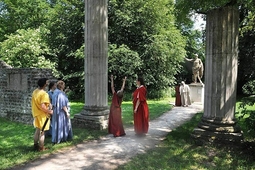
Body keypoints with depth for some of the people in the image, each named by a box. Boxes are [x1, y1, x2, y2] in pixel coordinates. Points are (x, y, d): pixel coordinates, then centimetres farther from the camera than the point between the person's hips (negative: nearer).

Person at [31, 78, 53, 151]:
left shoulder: (35, 92, 4)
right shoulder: (44, 94, -23)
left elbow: (35, 103, 13)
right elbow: (42, 106, -31)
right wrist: (49, 111, -17)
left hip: (36, 114, 8)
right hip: (42, 115, -8)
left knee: (37, 130, 21)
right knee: (42, 132, 4)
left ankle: (35, 145, 32)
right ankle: (41, 148, 15)